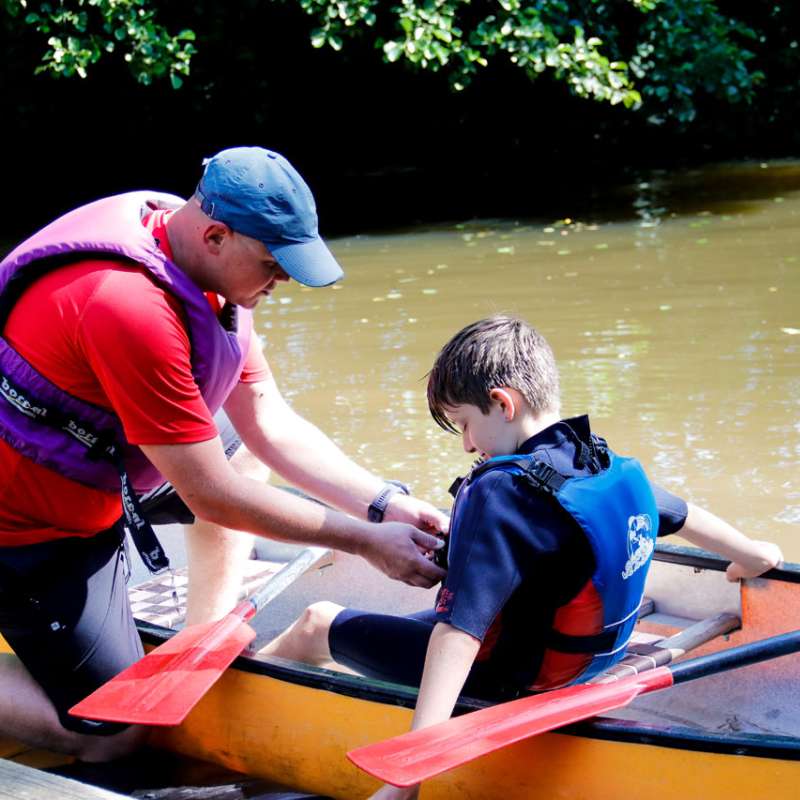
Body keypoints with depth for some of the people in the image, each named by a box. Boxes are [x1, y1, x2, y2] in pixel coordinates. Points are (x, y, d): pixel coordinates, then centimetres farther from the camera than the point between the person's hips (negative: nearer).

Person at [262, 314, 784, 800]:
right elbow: (683, 514, 15)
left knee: (318, 623, 5)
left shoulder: (499, 494, -29)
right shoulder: (616, 469, -5)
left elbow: (460, 631, -37)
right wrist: (752, 554, 37)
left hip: (502, 677, -8)